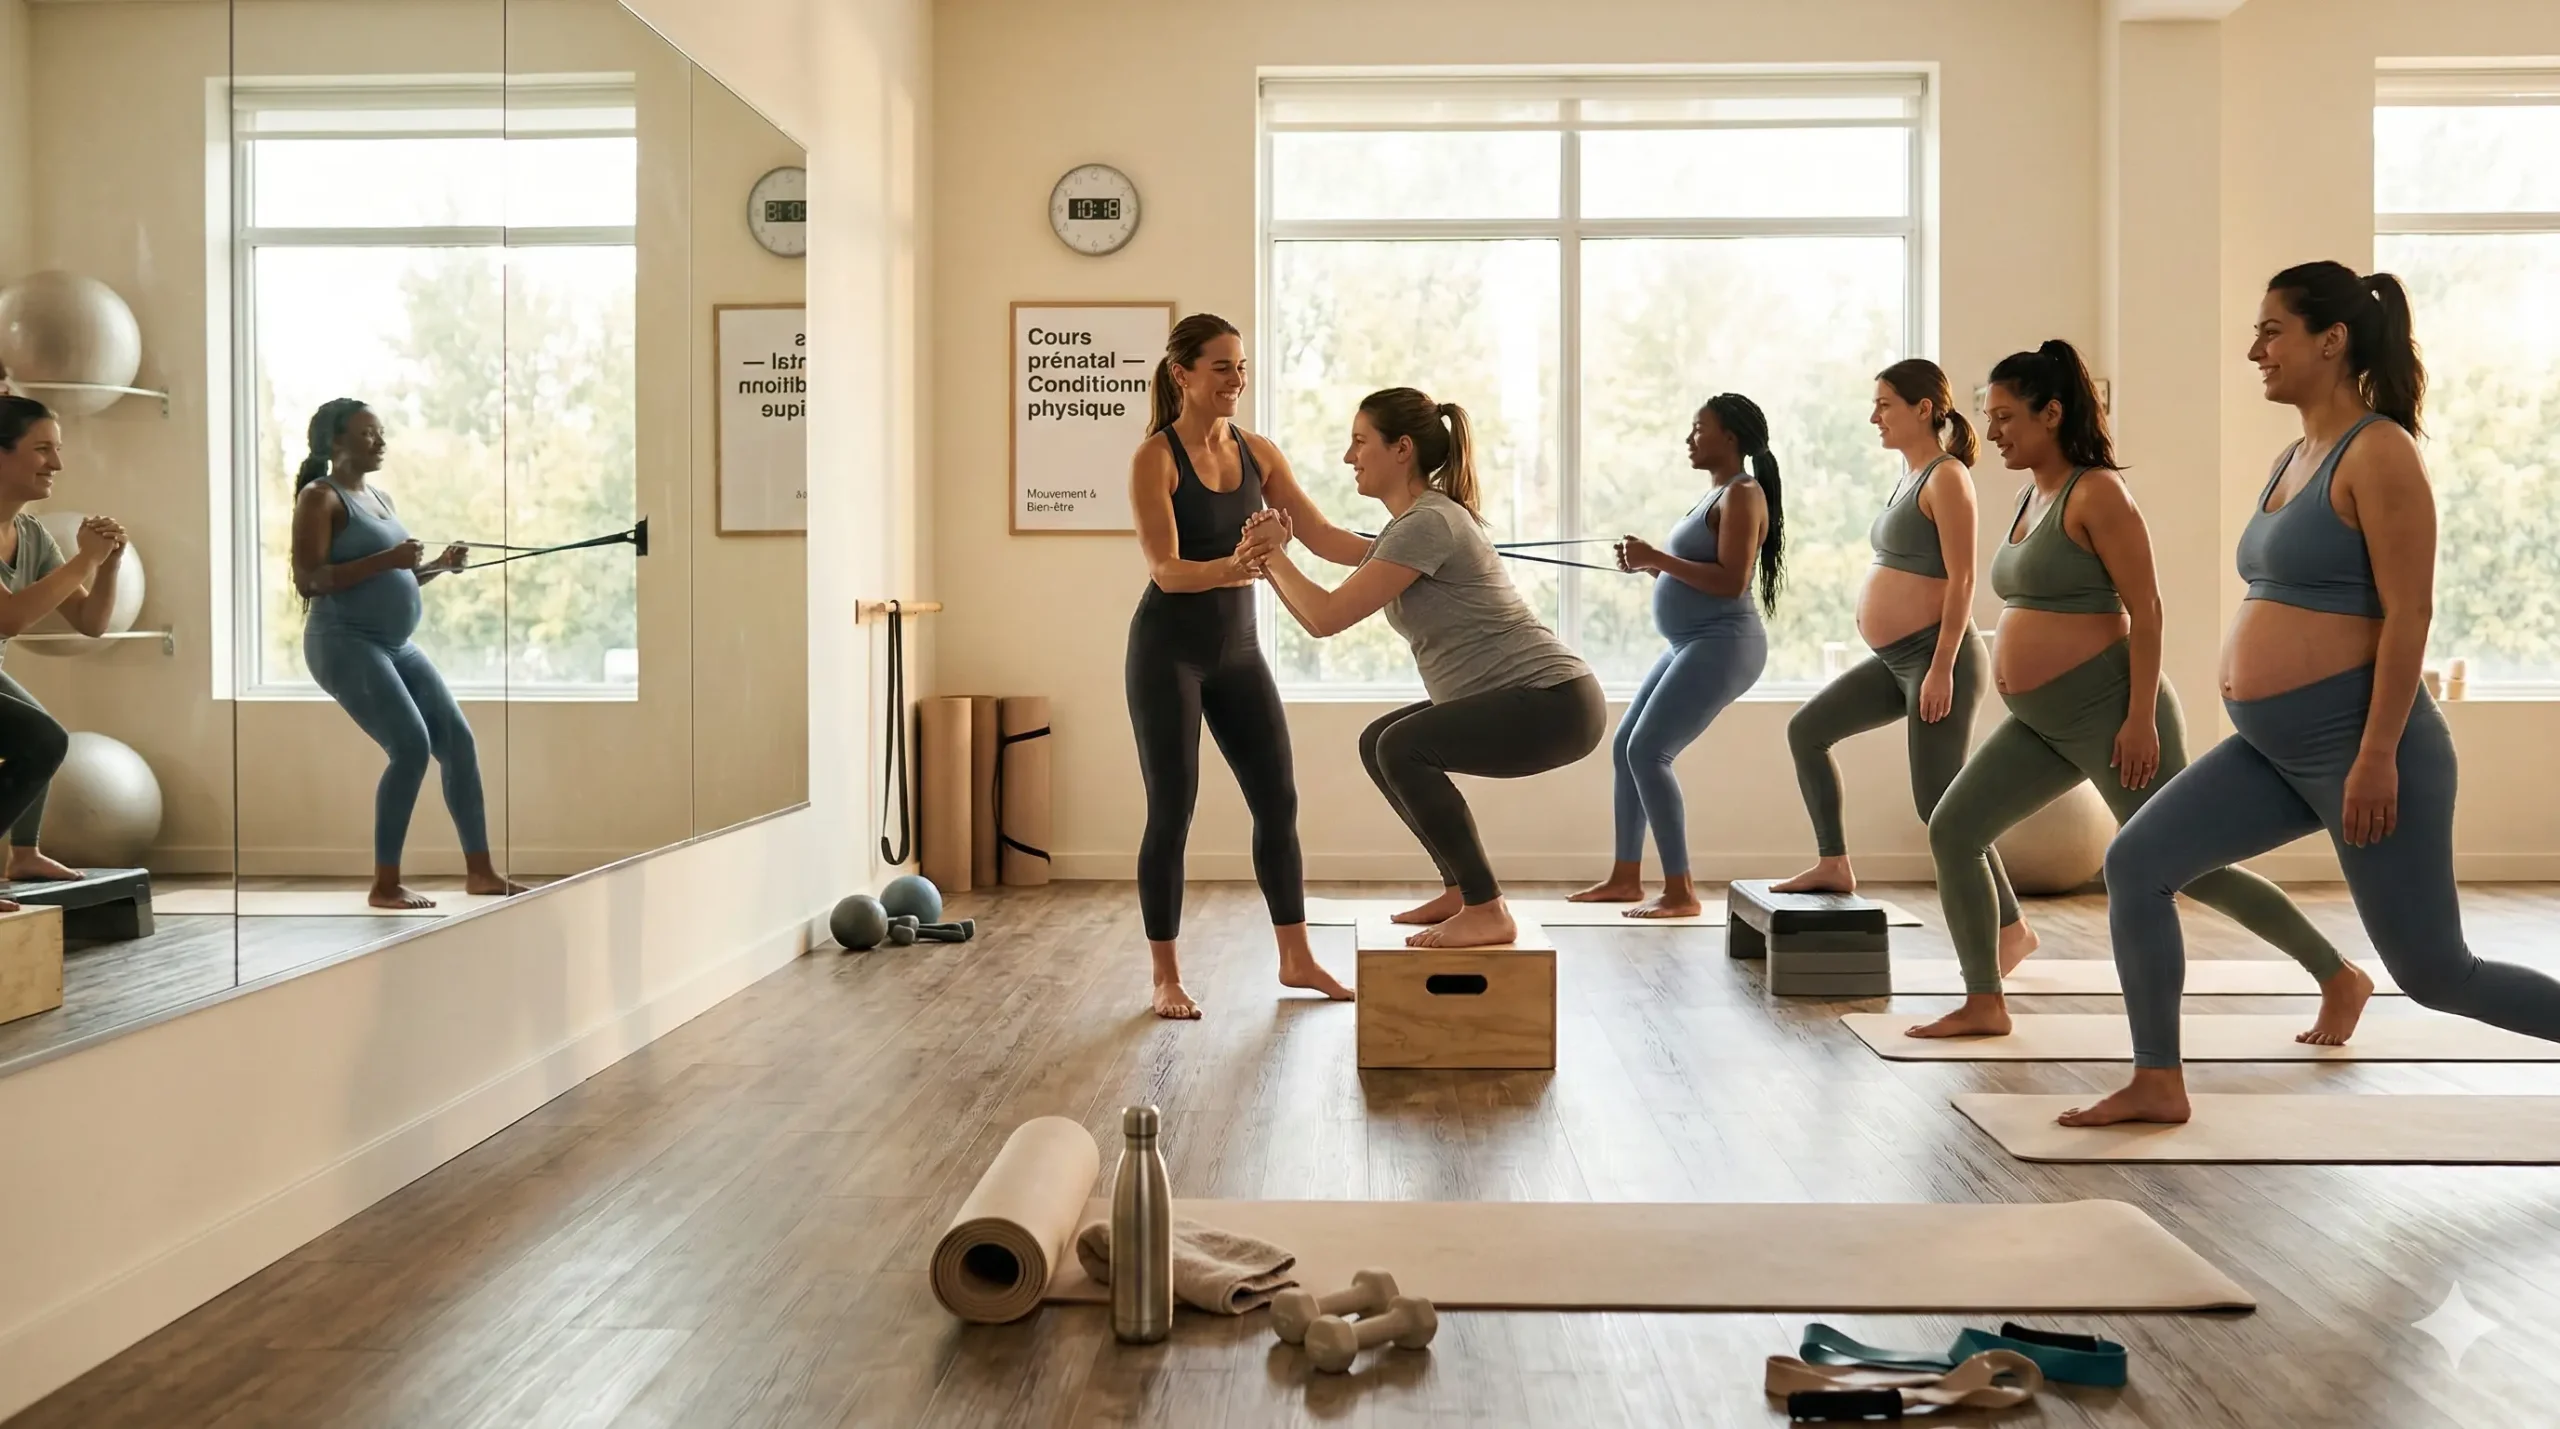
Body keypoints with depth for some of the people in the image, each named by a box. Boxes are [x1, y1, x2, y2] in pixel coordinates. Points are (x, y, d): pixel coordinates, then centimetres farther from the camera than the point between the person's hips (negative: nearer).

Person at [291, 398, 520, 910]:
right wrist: (384, 559, -23)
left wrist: (438, 566, 5)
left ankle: (480, 871, 10)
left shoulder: (382, 497, 18)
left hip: (398, 646, 9)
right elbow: (308, 581, -18)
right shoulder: (319, 497, -7)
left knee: (458, 739, 2)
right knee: (412, 746, -19)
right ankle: (385, 885, -9)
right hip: (345, 644, -9)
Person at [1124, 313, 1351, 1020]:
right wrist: (1229, 569, -39)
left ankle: (1296, 958, 19)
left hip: (1238, 648, 6)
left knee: (1278, 800, 6)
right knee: (1172, 811, -2)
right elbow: (1166, 570, -20)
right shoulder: (1155, 457, -12)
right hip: (1168, 650, -6)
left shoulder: (1258, 452, 4)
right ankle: (1166, 977, 9)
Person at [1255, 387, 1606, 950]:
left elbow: (1327, 617, -18)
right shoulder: (1406, 525, 13)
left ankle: (1487, 912, -15)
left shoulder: (1428, 523, -18)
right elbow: (1325, 618, 14)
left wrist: (1276, 555, -4)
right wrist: (1270, 565, 4)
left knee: (1403, 747, -23)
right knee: (1379, 743, 15)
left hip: (1555, 699, -10)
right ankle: (1464, 887, 22)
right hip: (1518, 700, 10)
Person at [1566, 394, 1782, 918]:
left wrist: (1659, 558, -20)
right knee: (1625, 746, 12)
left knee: (1648, 752, -16)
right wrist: (1648, 564, 6)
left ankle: (1680, 893, -11)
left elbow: (1731, 580, -22)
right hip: (1691, 645, 11)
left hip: (1722, 645, -11)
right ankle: (1626, 878, 21)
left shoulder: (1743, 494, -11)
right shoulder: (1716, 492, 18)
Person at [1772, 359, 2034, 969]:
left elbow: (1961, 579, -17)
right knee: (1806, 731, 14)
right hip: (1894, 660, 10)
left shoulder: (1946, 477, -12)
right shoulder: (1910, 477, 15)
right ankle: (1834, 866, 22)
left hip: (1935, 656, -10)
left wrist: (1943, 667, -22)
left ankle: (2011, 928, 1)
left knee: (1939, 804, -9)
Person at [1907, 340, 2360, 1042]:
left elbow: (2145, 609, -17)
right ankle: (1984, 1004, 9)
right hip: (2039, 722, 9)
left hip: (2107, 711, -9)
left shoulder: (2096, 493, -13)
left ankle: (2339, 979, 15)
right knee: (1950, 831, 2)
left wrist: (2142, 720, -21)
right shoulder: (2030, 495, 12)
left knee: (2188, 868, -2)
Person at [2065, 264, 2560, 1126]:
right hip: (2273, 748, 9)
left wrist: (2378, 755, -23)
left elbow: (2409, 611, -19)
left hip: (2356, 742, -9)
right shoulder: (2295, 455, 13)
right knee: (2134, 865, 1)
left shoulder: (2378, 451, -13)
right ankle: (2158, 1084, 9)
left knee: (2434, 973, 0)